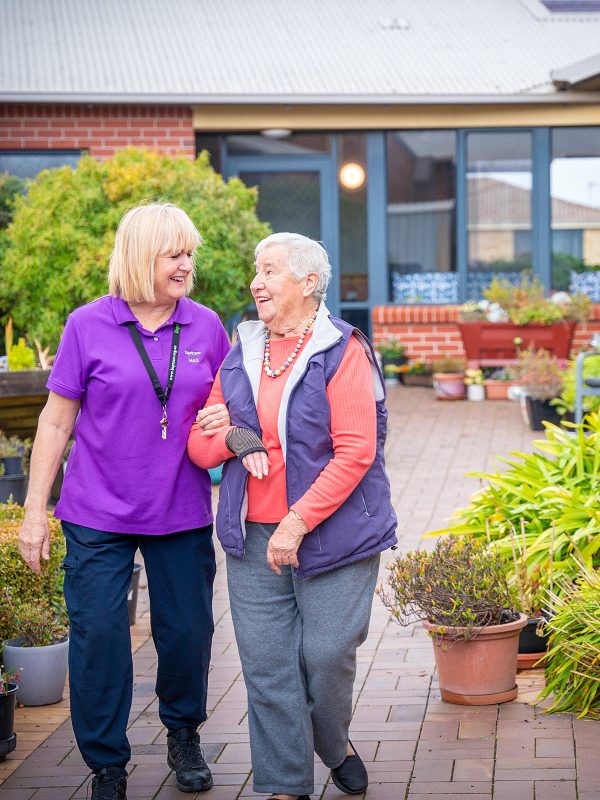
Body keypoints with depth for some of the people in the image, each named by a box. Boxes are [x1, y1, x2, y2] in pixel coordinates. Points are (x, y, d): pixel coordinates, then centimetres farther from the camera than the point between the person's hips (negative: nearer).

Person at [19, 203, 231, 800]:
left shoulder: (205, 326, 4)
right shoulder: (88, 326, -4)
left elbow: (229, 404, 16)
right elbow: (56, 422, 1)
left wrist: (227, 419, -9)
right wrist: (34, 511, 0)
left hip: (182, 514, 2)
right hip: (99, 516, -2)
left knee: (188, 630, 8)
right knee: (98, 637, -2)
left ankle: (183, 734, 35)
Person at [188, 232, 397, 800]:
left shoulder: (341, 351, -7)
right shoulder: (241, 355, 11)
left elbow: (355, 452, -14)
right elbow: (198, 445, 13)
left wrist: (298, 523, -17)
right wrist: (231, 438, -10)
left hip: (332, 535, -4)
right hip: (253, 539, 5)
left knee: (326, 656, -1)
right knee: (267, 662, 2)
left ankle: (336, 747, 29)